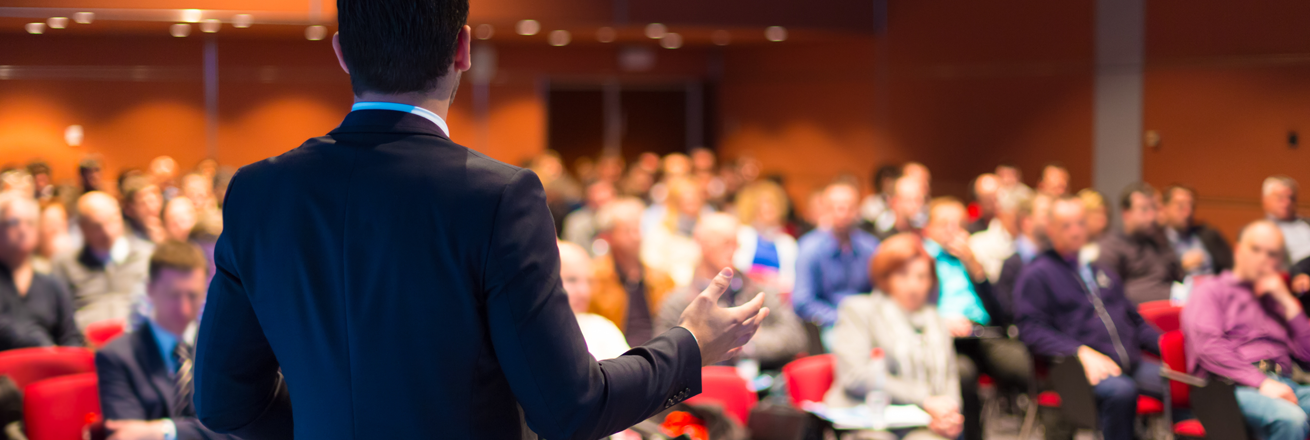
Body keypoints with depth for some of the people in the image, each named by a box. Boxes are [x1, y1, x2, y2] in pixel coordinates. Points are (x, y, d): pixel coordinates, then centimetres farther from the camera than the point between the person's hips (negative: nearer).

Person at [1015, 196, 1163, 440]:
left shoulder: (1100, 271, 28)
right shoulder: (1037, 275, 6)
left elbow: (1134, 318, 31)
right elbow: (1032, 330, -5)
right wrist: (1082, 352, -19)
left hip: (1131, 363, 6)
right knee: (1120, 390, -37)